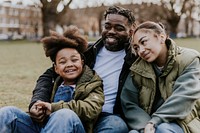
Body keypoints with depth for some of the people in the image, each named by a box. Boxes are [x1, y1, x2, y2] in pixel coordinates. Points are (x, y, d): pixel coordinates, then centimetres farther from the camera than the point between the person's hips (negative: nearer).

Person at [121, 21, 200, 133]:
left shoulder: (189, 60, -3)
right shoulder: (137, 69, 5)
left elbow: (184, 97, -16)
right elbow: (129, 104, -2)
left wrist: (154, 122, -24)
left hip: (178, 124, -2)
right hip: (146, 123, 2)